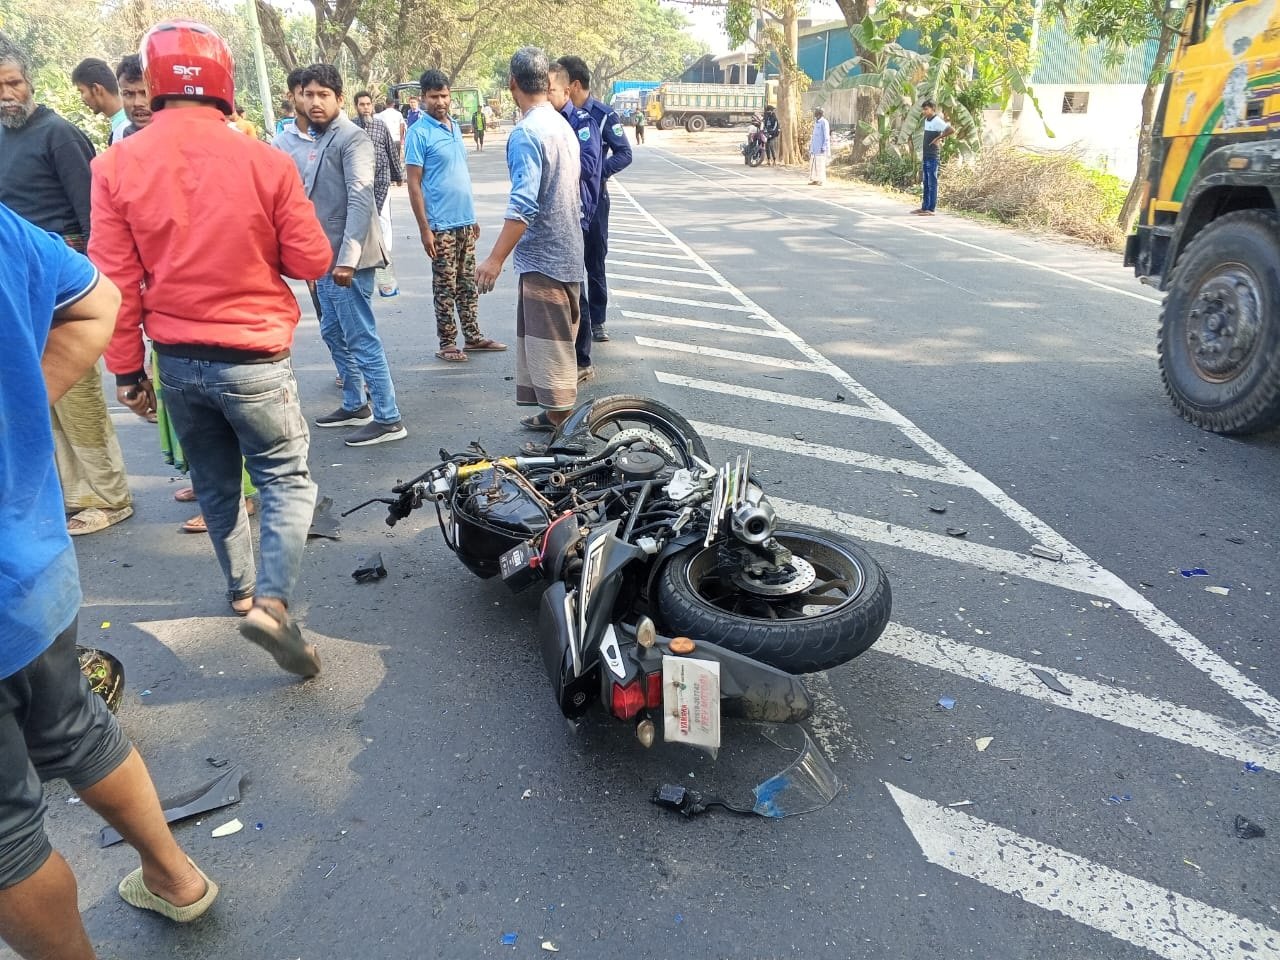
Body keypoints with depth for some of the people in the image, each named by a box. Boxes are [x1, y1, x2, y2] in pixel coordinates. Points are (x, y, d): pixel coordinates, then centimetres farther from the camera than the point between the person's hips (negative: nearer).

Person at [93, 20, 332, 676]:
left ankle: (241, 589, 35)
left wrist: (127, 370, 7)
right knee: (286, 481, 7)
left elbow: (115, 281, -3)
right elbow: (312, 262, -5)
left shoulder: (116, 167, -6)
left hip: (176, 361, 3)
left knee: (215, 485, 20)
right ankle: (272, 601, -11)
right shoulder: (264, 162, -12)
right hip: (254, 359, -3)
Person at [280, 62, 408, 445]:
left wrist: (347, 257, -26)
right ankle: (355, 405, 30)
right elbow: (309, 197, 19)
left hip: (346, 257, -10)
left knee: (361, 338, -7)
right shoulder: (314, 140, 16)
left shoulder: (352, 138, -12)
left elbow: (361, 200, -21)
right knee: (334, 333, 17)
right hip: (325, 256, 10)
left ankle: (388, 419, -1)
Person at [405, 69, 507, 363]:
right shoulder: (419, 133, -9)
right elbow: (414, 184, -11)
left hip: (465, 221, 7)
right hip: (441, 225, -7)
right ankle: (447, 344, 10)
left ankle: (473, 336, 22)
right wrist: (424, 229, -16)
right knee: (445, 287, 1)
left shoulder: (455, 127, 12)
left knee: (467, 283, 13)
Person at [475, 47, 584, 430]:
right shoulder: (563, 125, 11)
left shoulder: (526, 132, -17)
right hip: (566, 253, 9)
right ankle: (556, 413, 28)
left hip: (543, 256, -9)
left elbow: (523, 204, -26)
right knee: (554, 342, 17)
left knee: (549, 347, -3)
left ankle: (560, 427, 3)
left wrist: (495, 259, -26)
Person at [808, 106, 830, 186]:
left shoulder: (824, 122, -10)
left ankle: (821, 181, -3)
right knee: (813, 164, 6)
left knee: (820, 164, -7)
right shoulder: (816, 122, 16)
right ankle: (815, 180, 10)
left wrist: (824, 148, -19)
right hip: (814, 148, 9)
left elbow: (826, 136, -13)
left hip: (821, 148, -8)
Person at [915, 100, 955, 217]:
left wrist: (938, 138, -18)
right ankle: (924, 207, 19)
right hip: (926, 156, 9)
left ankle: (931, 209, -4)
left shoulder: (937, 121, -13)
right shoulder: (926, 120, 12)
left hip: (933, 157, -9)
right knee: (926, 183, 12)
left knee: (932, 183, -5)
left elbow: (952, 130, -22)